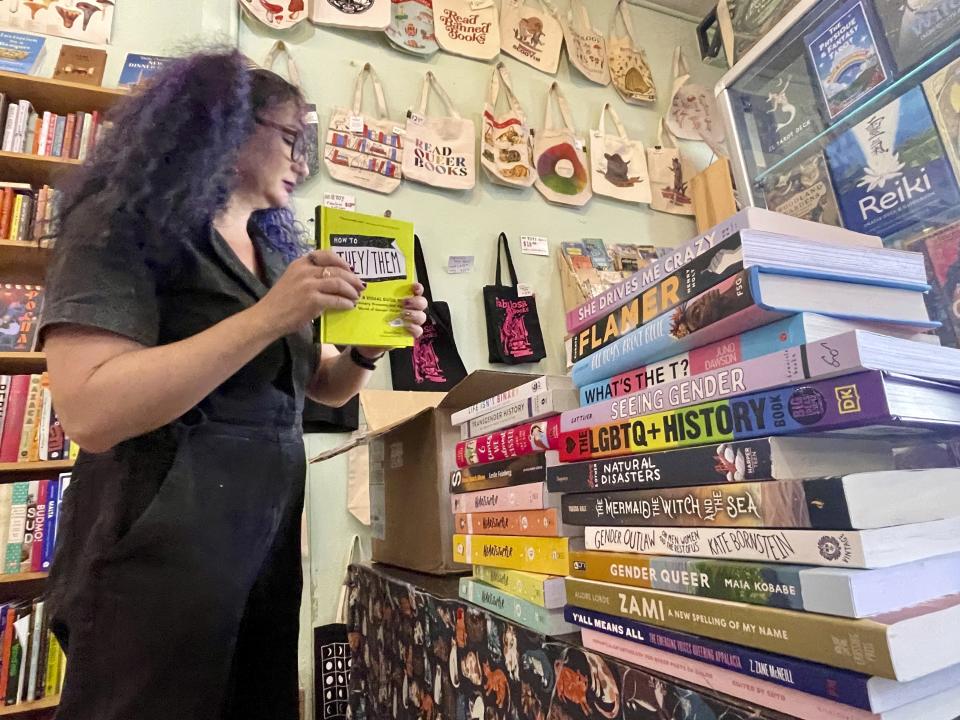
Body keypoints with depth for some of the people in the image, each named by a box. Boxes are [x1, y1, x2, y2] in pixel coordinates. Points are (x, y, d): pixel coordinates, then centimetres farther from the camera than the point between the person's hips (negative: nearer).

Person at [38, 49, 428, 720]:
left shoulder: (276, 251, 12)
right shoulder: (122, 226, -9)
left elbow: (321, 385, 16)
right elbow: (91, 413, -23)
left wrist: (367, 349, -6)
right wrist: (268, 317, -27)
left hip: (267, 538, 8)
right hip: (158, 549, -7)